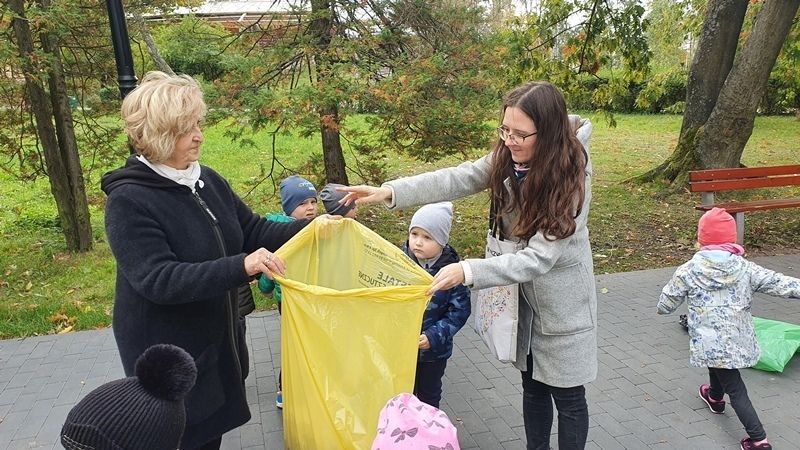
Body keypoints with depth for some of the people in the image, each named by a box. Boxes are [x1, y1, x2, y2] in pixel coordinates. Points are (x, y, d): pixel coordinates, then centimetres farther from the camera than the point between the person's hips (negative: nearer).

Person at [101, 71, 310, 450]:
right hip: (166, 353, -6)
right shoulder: (128, 201, -21)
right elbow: (158, 280, -28)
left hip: (219, 340, 6)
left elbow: (255, 231, 5)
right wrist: (240, 267, -37)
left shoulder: (208, 180, 0)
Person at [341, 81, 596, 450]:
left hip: (562, 306, -5)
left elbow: (539, 258, -30)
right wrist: (388, 192, -26)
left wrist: (468, 271, -38)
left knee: (568, 398, 12)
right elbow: (457, 179, -15)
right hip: (524, 297, 6)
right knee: (533, 388, 21)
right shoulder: (509, 160, -8)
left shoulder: (570, 180, -27)